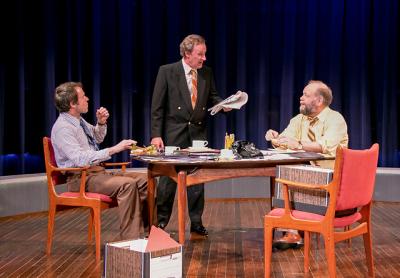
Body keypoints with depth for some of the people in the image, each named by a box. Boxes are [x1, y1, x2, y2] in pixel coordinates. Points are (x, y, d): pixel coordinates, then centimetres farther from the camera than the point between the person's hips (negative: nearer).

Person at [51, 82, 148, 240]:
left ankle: (144, 232, -6)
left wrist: (101, 123, 10)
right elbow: (81, 159, -29)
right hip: (81, 178, -9)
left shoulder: (78, 120, 11)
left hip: (97, 171, 9)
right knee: (127, 184, -30)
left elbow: (98, 138, 31)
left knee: (143, 180, -5)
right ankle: (129, 239, -27)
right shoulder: (63, 128, -17)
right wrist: (113, 150, -30)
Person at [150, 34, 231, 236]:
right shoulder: (167, 72, -6)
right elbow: (157, 106, -7)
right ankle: (161, 222, 15)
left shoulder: (207, 73, 6)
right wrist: (156, 134, -12)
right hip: (174, 133, -4)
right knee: (169, 178, 2)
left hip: (198, 133, 4)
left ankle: (196, 222, 19)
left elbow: (212, 98, 14)